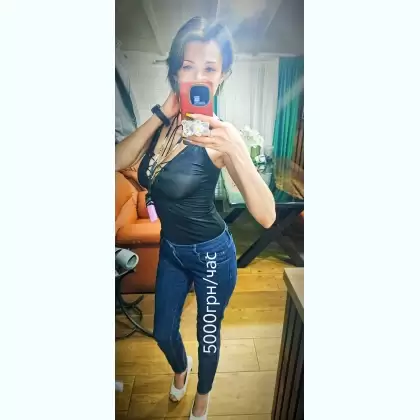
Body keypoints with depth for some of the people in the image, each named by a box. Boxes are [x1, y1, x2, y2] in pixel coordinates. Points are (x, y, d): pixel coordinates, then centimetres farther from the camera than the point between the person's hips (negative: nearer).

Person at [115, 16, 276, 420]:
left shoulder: (219, 134, -23)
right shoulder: (165, 123, -5)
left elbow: (266, 216, -32)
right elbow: (117, 161, -15)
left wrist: (236, 150, -46)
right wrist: (160, 114, -20)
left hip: (211, 254, -5)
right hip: (170, 249, 5)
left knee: (208, 334, 20)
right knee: (163, 332, 24)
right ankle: (180, 367, 62)